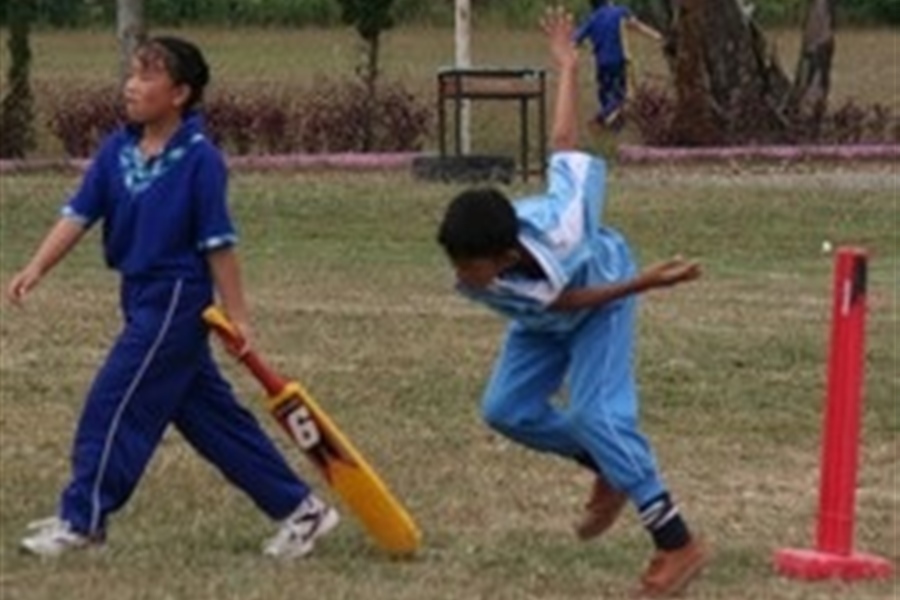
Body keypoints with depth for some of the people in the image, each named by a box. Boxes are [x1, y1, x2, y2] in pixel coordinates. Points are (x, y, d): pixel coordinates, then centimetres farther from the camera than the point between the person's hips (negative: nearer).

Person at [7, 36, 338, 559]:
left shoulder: (200, 159, -14)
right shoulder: (118, 150, 4)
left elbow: (218, 243, -12)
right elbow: (80, 213, 1)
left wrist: (236, 317, -10)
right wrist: (38, 268, -12)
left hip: (176, 299, -8)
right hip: (143, 299, 8)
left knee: (116, 404, -7)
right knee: (213, 415, 12)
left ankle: (83, 520, 4)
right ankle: (299, 509, 19)